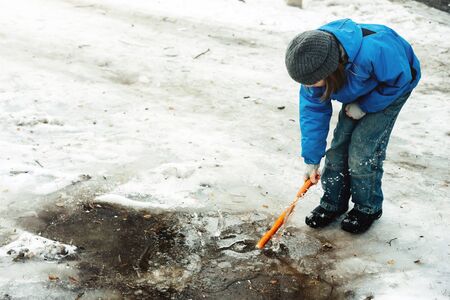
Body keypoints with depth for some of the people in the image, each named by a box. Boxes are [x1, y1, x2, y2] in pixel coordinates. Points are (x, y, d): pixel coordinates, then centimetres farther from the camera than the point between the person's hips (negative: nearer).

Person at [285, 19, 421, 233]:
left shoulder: (373, 51, -46)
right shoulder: (313, 63, -26)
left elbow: (399, 79, -25)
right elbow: (313, 110, -16)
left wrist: (365, 107, -20)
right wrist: (312, 159, -13)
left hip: (393, 86, -5)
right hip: (359, 89, 5)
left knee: (363, 149, -11)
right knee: (339, 144, 0)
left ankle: (368, 208, 10)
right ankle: (333, 203, 17)